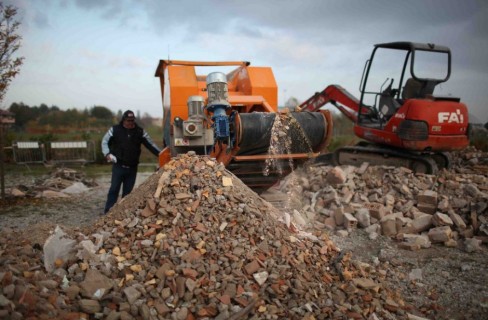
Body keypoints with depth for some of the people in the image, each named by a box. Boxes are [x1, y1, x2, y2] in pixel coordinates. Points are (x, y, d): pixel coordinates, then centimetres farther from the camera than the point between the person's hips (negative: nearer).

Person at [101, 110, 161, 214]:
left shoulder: (140, 131, 5)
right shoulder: (115, 130, 0)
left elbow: (150, 144, 7)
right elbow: (105, 141, 8)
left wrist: (160, 154, -5)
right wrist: (107, 153, -8)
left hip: (132, 167, 2)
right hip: (118, 166, -2)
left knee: (128, 191, 8)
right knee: (114, 189, -3)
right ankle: (108, 211, 2)